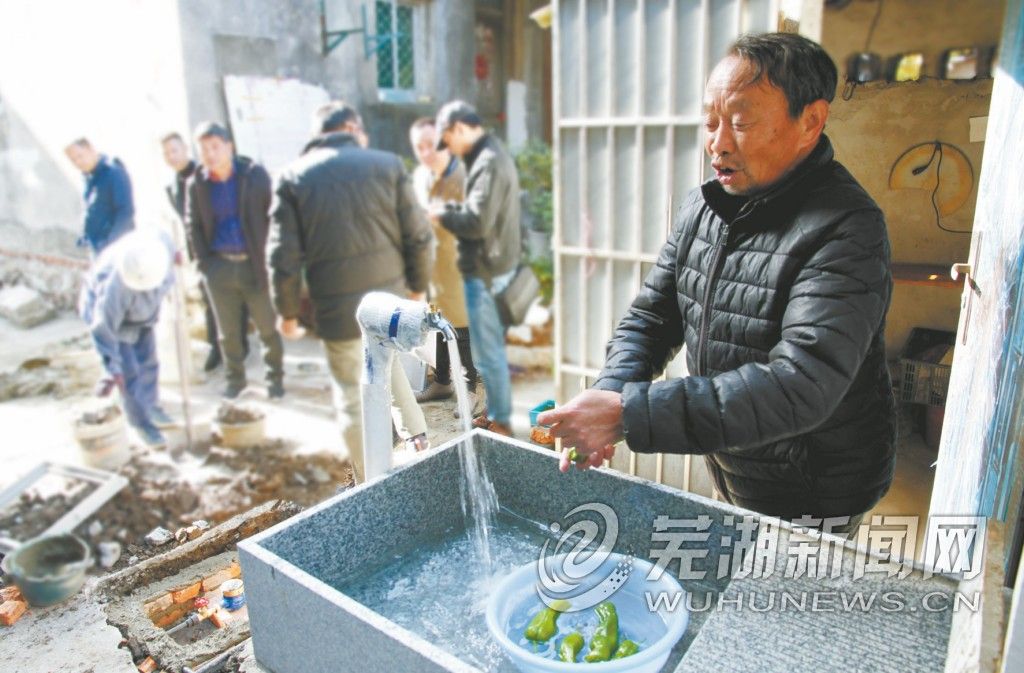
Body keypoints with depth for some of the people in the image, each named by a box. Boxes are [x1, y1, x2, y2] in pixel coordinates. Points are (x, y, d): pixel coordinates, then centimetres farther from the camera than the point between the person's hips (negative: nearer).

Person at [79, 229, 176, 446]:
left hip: (140, 307, 5)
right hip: (106, 307, -5)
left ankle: (151, 405, 39)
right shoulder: (115, 285, -44)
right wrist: (113, 370, -33)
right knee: (129, 371, 0)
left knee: (147, 360, 17)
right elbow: (104, 327, -35)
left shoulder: (163, 243, -33)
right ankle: (143, 423, 19)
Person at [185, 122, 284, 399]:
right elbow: (193, 225, 10)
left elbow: (273, 216, -5)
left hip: (254, 263, -2)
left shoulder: (254, 174, -6)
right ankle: (235, 379, 28)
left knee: (267, 327, 6)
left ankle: (275, 377, 23)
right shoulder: (196, 183, 2)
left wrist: (267, 258, -9)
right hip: (219, 266, 2)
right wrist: (204, 262, 1)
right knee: (228, 331, 11)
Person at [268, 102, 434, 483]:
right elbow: (419, 237, -3)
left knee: (353, 399, 11)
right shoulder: (387, 164, -1)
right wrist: (418, 287, 10)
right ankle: (417, 436, 24)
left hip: (338, 307, -2)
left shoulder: (292, 177, -1)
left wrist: (287, 311, 6)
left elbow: (283, 255, -5)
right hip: (391, 296, 2)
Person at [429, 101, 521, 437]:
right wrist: (450, 209, 4)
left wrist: (442, 214, -10)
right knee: (490, 347, 18)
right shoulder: (489, 156, 13)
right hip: (489, 267, 10)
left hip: (486, 272, -10)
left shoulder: (489, 161, -19)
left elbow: (477, 222, -26)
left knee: (487, 351, 0)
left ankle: (501, 422, 13)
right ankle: (495, 413, 30)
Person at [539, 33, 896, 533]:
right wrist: (608, 397, -20)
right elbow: (650, 319, 0)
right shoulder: (701, 207, -2)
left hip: (811, 497, -6)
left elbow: (799, 388, -36)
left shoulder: (846, 229, -25)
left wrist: (628, 415, -41)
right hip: (731, 478, 7)